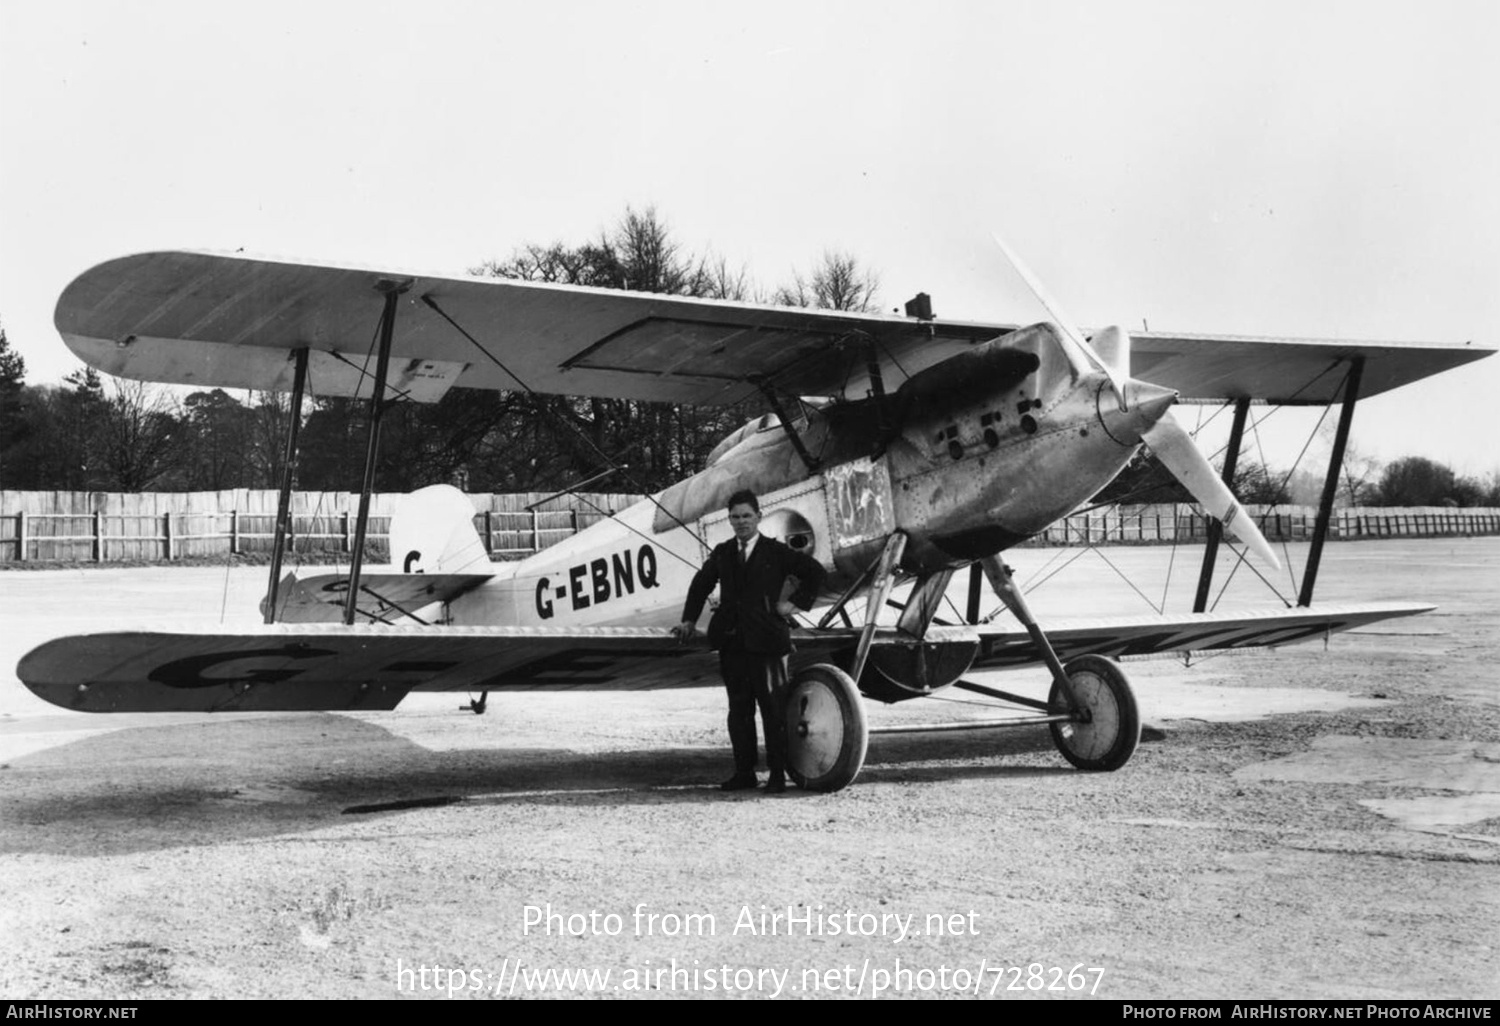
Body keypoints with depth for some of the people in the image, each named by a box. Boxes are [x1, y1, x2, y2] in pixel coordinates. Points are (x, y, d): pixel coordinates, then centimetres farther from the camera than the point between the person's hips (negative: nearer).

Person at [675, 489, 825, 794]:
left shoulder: (776, 552, 0)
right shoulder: (722, 553, 12)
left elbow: (815, 571, 3)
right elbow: (700, 584, 24)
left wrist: (794, 603, -2)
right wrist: (689, 620, 17)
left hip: (765, 642, -4)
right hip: (731, 642, 4)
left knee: (773, 709, -2)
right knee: (738, 710, 7)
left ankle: (777, 774, 4)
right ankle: (744, 772, 13)